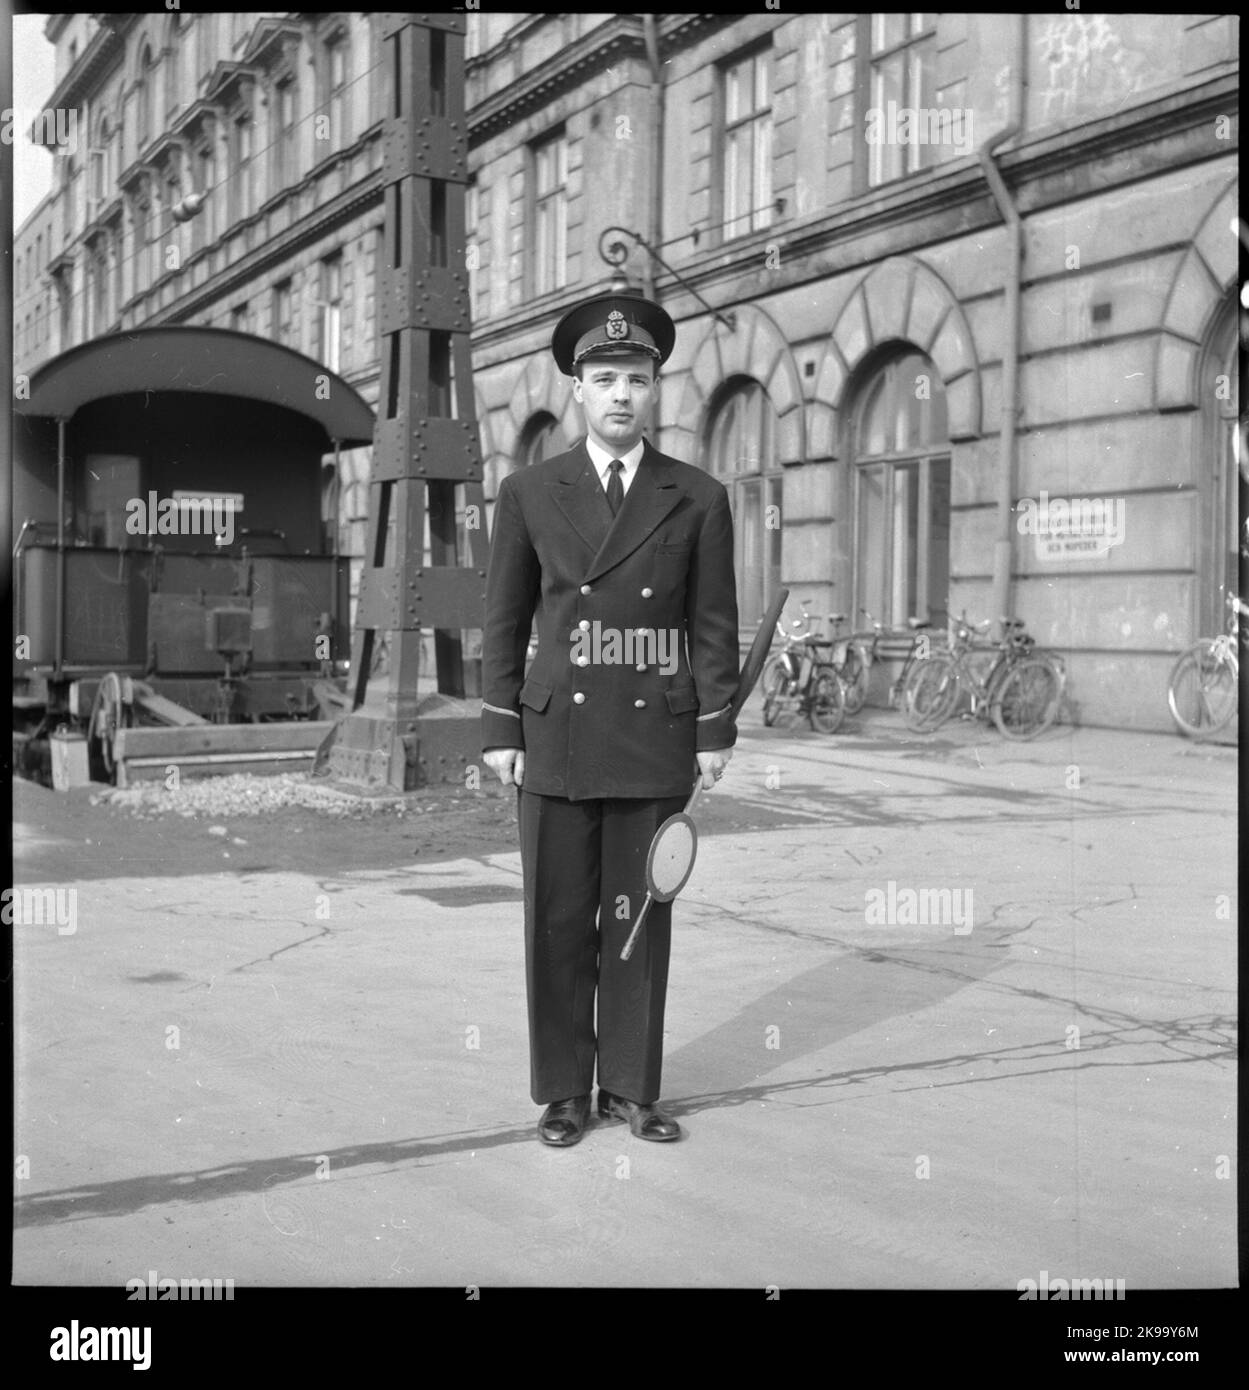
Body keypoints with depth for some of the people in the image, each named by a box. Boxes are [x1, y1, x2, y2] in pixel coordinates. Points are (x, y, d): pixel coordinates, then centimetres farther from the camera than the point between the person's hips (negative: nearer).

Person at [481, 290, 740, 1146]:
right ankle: (564, 1091, 17)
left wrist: (717, 734, -1)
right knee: (559, 921, 5)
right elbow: (505, 621, 6)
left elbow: (715, 624, 4)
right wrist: (499, 730, 0)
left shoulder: (699, 498, 4)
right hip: (557, 734, 0)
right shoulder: (530, 494, 5)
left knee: (640, 917, 7)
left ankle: (633, 1086, 19)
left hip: (657, 739, 0)